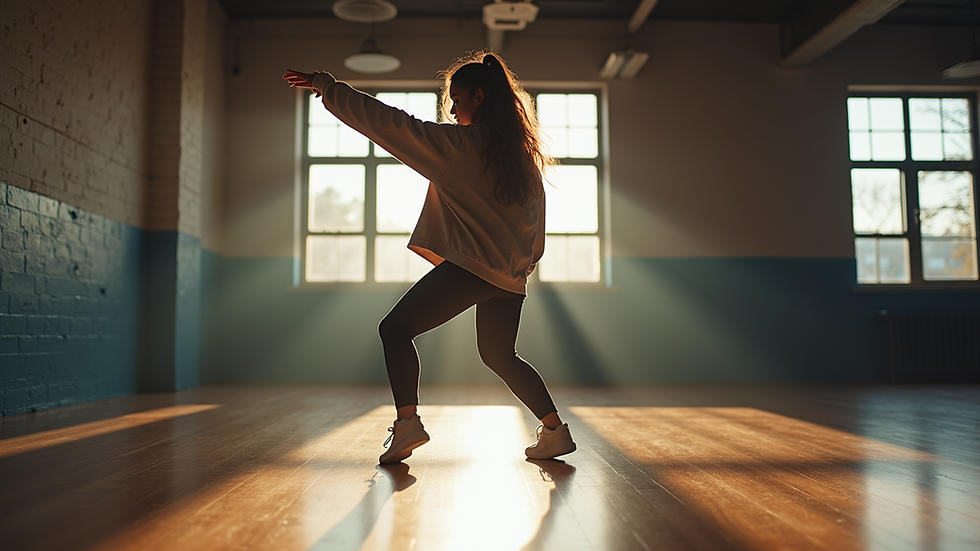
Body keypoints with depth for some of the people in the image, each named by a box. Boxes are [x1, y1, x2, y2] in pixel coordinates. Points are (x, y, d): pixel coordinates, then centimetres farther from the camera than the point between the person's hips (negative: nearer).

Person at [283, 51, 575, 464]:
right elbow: (535, 217, 16)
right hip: (511, 275, 8)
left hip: (470, 266, -8)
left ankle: (407, 422, -12)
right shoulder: (524, 151, 13)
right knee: (499, 355, 22)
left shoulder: (459, 143, -6)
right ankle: (555, 430, 20)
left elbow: (390, 124, -7)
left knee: (396, 327, 1)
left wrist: (326, 86, -1)